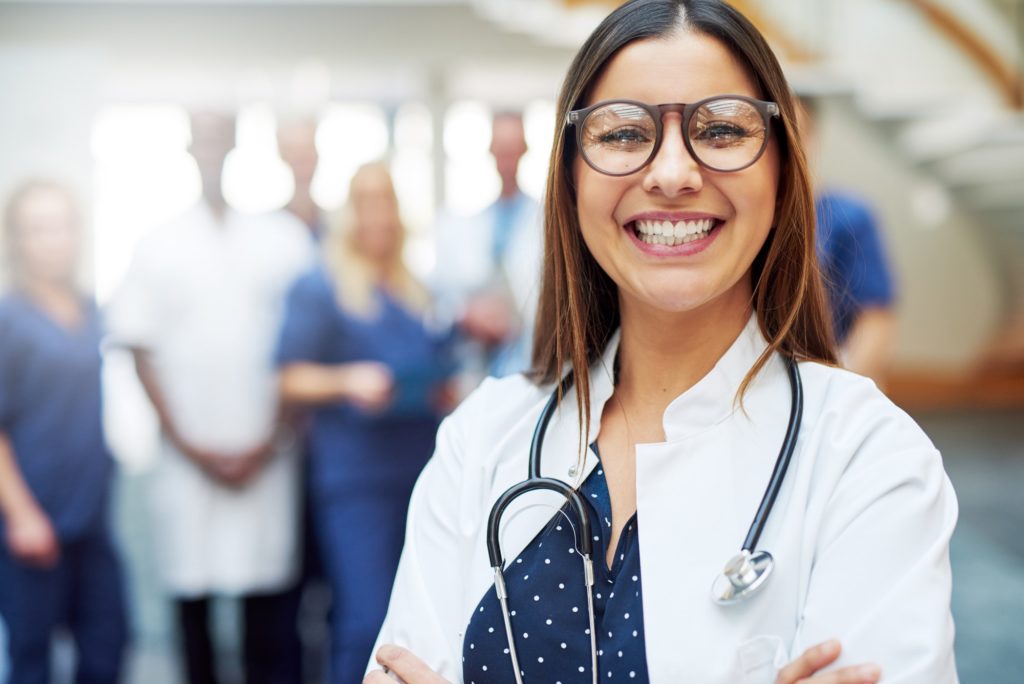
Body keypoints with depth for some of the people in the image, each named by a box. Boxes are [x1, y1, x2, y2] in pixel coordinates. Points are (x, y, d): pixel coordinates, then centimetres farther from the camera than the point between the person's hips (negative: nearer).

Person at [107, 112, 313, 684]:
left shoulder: (286, 240, 5)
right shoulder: (159, 249, 8)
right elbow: (143, 352, 7)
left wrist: (268, 443, -2)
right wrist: (188, 445, -1)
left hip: (268, 458, -1)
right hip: (188, 459, 1)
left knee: (269, 605, -1)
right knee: (192, 600, 2)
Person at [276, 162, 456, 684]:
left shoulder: (417, 294, 19)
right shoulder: (317, 289, 2)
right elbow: (292, 380, -2)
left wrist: (445, 390, 8)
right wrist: (348, 381, -18)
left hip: (421, 473, 6)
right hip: (355, 478, -6)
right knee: (367, 623, -13)